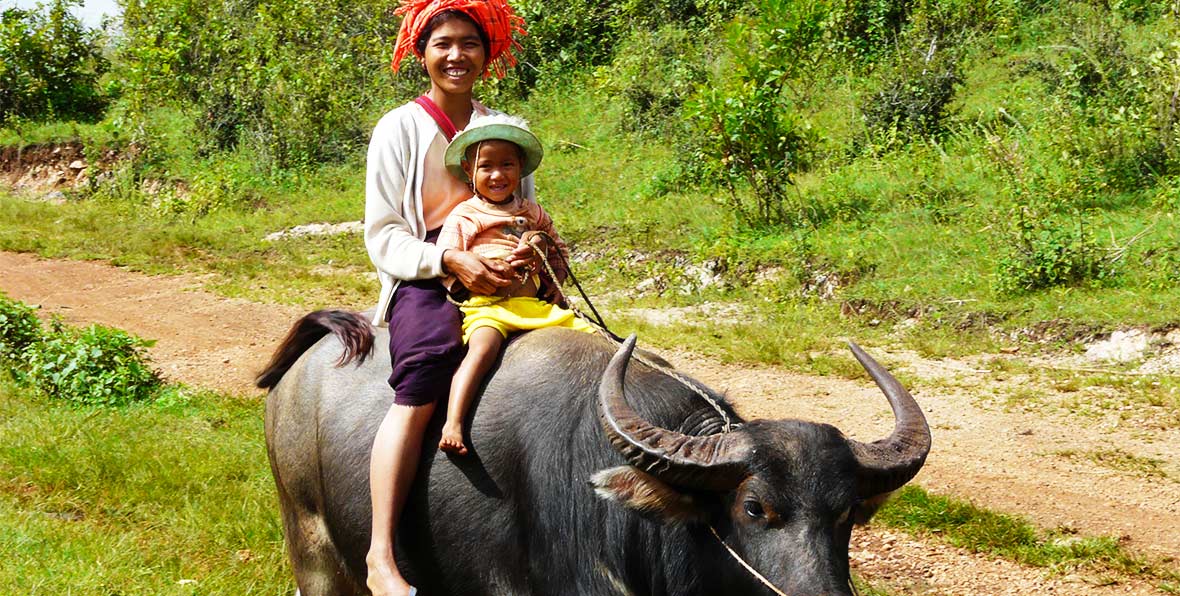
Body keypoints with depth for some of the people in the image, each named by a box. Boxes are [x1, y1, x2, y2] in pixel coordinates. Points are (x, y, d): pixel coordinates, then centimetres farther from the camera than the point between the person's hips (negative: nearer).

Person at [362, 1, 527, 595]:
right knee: (428, 370, -33)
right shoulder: (401, 129, 3)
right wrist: (451, 260, -19)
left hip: (500, 283, 5)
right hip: (421, 282, -5)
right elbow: (383, 236, -2)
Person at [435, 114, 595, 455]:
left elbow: (561, 260, 30)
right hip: (487, 306, -5)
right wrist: (494, 264, -13)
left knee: (595, 337, -9)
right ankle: (453, 423, -45)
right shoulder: (462, 218, 7)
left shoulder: (533, 214, 21)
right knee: (484, 347, -37)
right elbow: (446, 272, -2)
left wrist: (545, 246, 7)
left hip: (536, 304, 5)